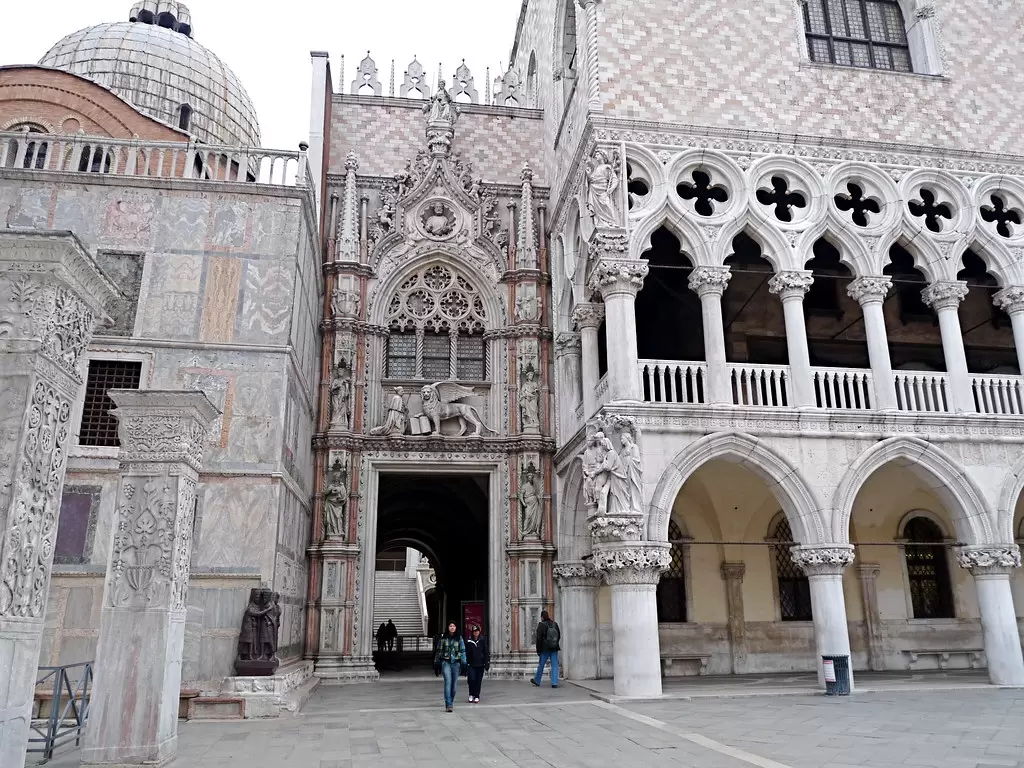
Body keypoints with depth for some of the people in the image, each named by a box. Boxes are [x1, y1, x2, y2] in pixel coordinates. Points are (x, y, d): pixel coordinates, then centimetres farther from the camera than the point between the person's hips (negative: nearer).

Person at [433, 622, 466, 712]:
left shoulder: (459, 639, 5)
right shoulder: (443, 639, 3)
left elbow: (463, 652, 4)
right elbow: (438, 652, 8)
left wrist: (463, 665, -2)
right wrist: (436, 665, 6)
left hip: (456, 663, 1)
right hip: (446, 662, -1)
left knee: (454, 684, 4)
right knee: (448, 682, -15)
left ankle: (451, 702, 23)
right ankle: (448, 704, -18)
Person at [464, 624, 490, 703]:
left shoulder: (483, 640, 0)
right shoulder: (469, 641, 0)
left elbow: (487, 652, 1)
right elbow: (466, 653, 3)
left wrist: (487, 663, -4)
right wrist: (466, 664, -1)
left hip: (480, 664, 1)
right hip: (471, 664, -1)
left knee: (478, 681, 4)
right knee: (471, 679, -12)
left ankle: (477, 697, 17)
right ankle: (471, 695, 10)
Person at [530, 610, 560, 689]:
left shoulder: (541, 625, -11)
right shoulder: (554, 624, 4)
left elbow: (539, 638, -13)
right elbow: (559, 636, 12)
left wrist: (538, 650, -6)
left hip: (545, 649, -4)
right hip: (554, 648, 4)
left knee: (541, 665, 10)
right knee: (554, 665, 5)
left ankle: (537, 681, 26)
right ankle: (554, 683, -1)